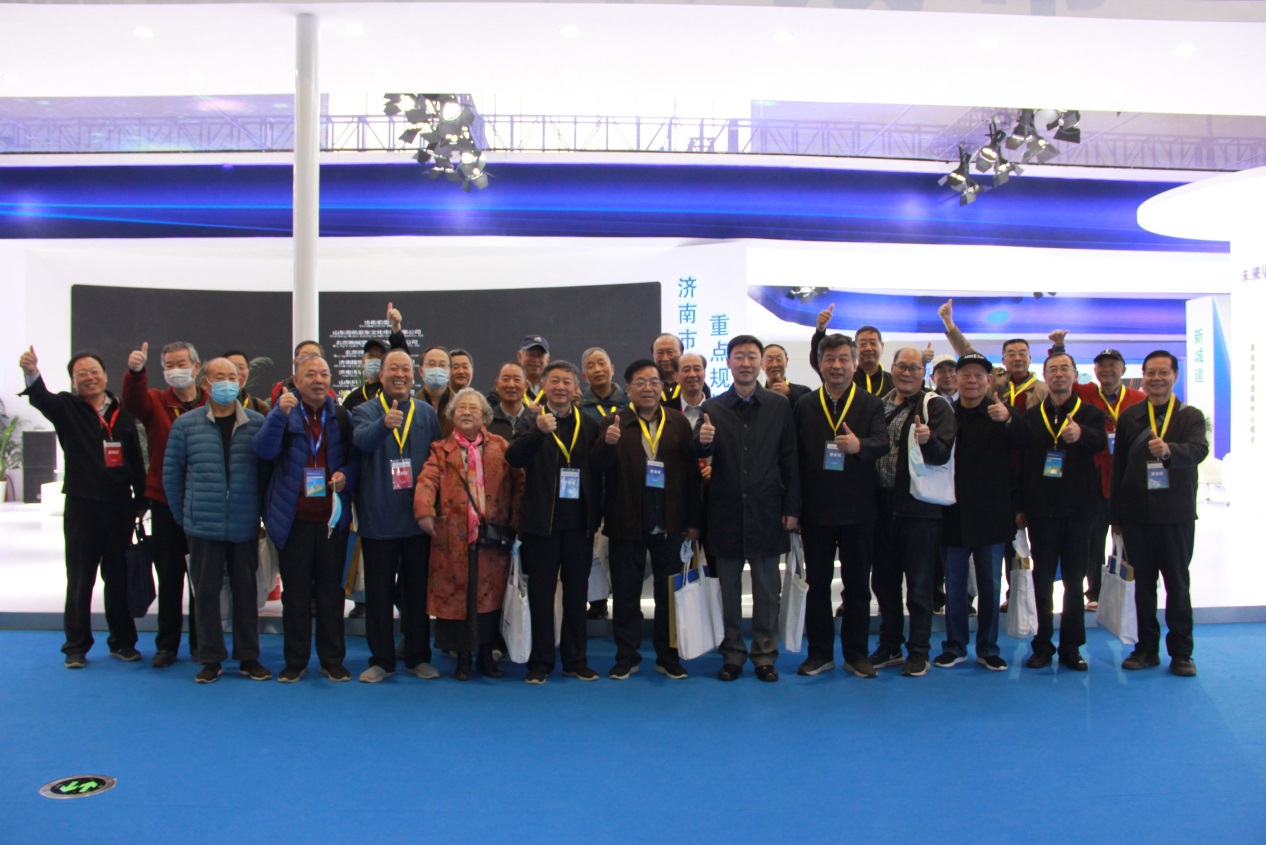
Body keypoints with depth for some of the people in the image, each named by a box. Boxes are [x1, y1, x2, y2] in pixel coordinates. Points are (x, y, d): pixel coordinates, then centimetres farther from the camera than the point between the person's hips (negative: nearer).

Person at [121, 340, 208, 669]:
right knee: (169, 575, 8)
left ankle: (201, 643, 20)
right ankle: (167, 644, 19)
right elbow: (133, 400, -20)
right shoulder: (155, 401, 3)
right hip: (165, 502, 1)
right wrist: (135, 371, -40)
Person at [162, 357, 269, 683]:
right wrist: (183, 516, 6)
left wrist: (262, 512, 2)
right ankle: (210, 659, 18)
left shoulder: (256, 423, 1)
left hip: (245, 527, 0)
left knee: (245, 591, 9)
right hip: (204, 527, 0)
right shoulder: (186, 424, 1)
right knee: (206, 592, 6)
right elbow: (171, 473, 5)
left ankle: (248, 657, 19)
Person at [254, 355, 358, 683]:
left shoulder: (340, 415, 8)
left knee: (331, 589, 7)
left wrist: (346, 475, -10)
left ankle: (333, 660, 18)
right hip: (293, 517, -1)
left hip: (332, 516, 1)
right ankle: (295, 661, 17)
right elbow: (263, 450, -13)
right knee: (295, 591, 6)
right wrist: (280, 414, -27)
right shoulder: (284, 411, 2)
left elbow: (355, 457, 12)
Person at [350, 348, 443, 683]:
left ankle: (418, 657, 21)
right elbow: (362, 440, -23)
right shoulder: (366, 411, 0)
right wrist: (384, 424, -44)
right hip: (378, 518, -1)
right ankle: (381, 659, 18)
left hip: (417, 518, 2)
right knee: (378, 592, 6)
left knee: (417, 590, 9)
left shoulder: (427, 414, 7)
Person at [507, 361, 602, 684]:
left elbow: (597, 472, 7)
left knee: (577, 594, 11)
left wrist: (595, 515, -1)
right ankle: (540, 662, 16)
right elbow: (514, 458, -18)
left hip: (579, 522, 3)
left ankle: (576, 660, 21)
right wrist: (539, 430, -33)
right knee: (541, 594, 6)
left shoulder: (589, 425, 7)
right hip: (542, 521, -2)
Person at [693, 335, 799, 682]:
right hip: (726, 512, 0)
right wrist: (702, 442, -25)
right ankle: (733, 654, 21)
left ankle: (765, 654, 20)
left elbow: (789, 461, 2)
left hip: (766, 511, 0)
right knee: (729, 588, 9)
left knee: (766, 589, 8)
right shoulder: (712, 408, 2)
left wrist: (791, 508, -2)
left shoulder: (779, 406, 2)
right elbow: (702, 456, -2)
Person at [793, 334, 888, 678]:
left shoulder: (871, 405, 2)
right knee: (817, 583, 8)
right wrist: (793, 505, -4)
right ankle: (820, 653, 20)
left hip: (858, 511, -1)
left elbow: (882, 443, -15)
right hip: (816, 510, 1)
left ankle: (856, 653, 20)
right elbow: (795, 456, 2)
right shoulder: (804, 405, 5)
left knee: (858, 585, 8)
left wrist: (859, 445, -37)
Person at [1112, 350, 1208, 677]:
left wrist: (1169, 450, -40)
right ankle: (1147, 648, 16)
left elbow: (1198, 450, -18)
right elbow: (1118, 465, 6)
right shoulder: (1129, 417, 8)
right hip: (1136, 512, 2)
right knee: (1143, 582, 8)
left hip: (1176, 514, -2)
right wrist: (1116, 513, 3)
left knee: (1178, 582, 3)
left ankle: (1181, 652, 12)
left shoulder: (1190, 416, 2)